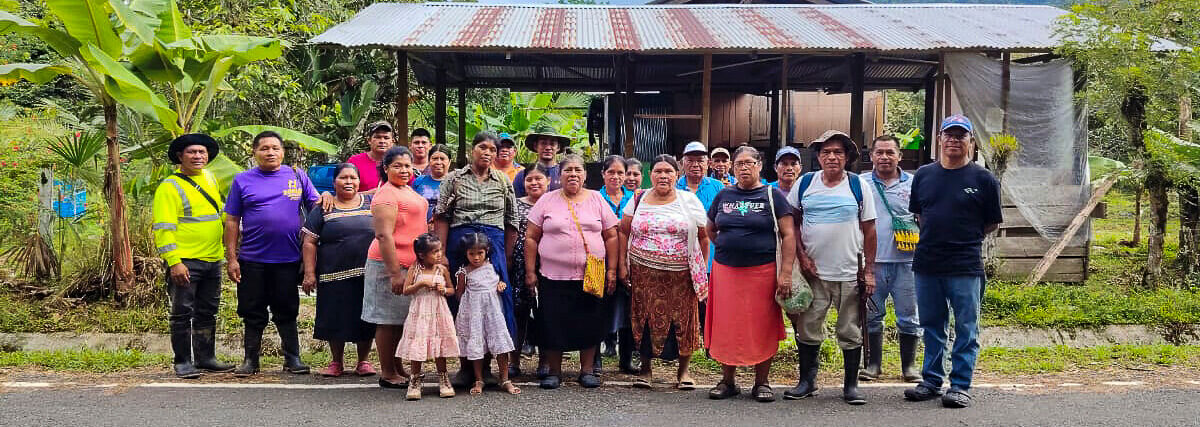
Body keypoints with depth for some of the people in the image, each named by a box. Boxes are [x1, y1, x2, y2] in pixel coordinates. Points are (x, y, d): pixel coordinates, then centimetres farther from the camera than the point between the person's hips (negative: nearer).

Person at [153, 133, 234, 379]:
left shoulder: (210, 178, 12)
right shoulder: (170, 187, -9)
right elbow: (163, 228, -14)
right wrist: (174, 262, -21)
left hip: (212, 260, 7)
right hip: (185, 262, -7)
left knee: (207, 313, 13)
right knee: (183, 313, 0)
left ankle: (205, 358, 22)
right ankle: (182, 362, 8)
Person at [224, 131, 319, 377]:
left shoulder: (297, 176, 6)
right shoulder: (243, 180, 4)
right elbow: (232, 221, 4)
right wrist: (231, 258, -1)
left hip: (288, 259, 0)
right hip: (252, 260, 0)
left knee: (287, 312, 7)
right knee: (253, 313, 7)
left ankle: (292, 358, 16)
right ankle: (250, 360, 18)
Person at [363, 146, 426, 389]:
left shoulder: (408, 190, 16)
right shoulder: (386, 194, -13)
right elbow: (384, 235, -21)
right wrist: (395, 273, -24)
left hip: (412, 264, 9)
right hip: (391, 264, -9)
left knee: (402, 319, 14)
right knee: (389, 320, -2)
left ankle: (398, 369, 23)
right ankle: (387, 374, 5)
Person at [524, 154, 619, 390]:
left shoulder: (597, 200, 7)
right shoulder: (547, 201, 4)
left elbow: (611, 236, 8)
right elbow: (531, 238, 4)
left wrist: (611, 269, 2)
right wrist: (530, 272, -1)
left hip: (591, 276, 1)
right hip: (553, 276, -1)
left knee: (590, 324, 5)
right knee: (553, 324, 2)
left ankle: (587, 370, 19)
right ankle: (554, 371, 17)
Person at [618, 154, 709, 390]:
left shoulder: (689, 201, 4)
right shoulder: (638, 199, 7)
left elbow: (704, 237, 6)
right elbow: (623, 232, 11)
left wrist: (702, 270, 2)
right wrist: (622, 265, 4)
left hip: (680, 275, -1)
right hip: (644, 274, 1)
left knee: (683, 319, 0)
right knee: (645, 318, 3)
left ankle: (683, 370, 16)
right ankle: (646, 368, 20)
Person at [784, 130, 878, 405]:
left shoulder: (859, 186, 2)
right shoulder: (805, 183, 4)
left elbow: (869, 230, 4)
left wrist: (869, 271, 0)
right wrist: (802, 256, -2)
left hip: (850, 273, -1)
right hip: (813, 272, 1)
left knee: (851, 332, 5)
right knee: (808, 330, 5)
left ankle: (851, 385, 18)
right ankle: (806, 381, 20)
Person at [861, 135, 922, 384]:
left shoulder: (913, 184, 6)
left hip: (905, 261, -1)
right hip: (871, 261, 1)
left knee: (908, 316, 4)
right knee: (871, 315, 7)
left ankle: (909, 365, 16)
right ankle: (873, 364, 19)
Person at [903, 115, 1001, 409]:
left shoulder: (984, 179, -1)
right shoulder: (923, 175, 9)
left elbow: (992, 222, 6)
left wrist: (966, 239, 2)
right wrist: (935, 237, 9)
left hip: (965, 267, -4)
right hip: (926, 264, 4)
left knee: (966, 329, 3)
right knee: (931, 327, 13)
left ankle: (960, 386, 11)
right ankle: (931, 381, 24)